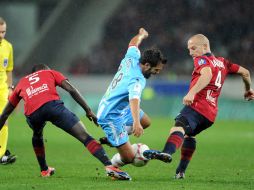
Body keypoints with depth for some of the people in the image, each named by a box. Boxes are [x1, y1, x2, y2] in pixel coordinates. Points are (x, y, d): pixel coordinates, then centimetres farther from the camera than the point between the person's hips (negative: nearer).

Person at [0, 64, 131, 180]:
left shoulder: (22, 82, 39)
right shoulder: (51, 73, 33)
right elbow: (72, 90, 16)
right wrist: (88, 111, 15)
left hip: (32, 113, 3)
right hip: (52, 105, -3)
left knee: (37, 136, 38)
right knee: (84, 136, -6)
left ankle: (44, 170, 40)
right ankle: (109, 166, -23)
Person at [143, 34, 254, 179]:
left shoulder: (202, 60, 2)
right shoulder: (222, 62, 25)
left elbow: (207, 74, -21)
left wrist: (192, 92, -34)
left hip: (198, 105, -9)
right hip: (211, 114, 9)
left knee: (179, 128, -33)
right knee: (189, 135, 32)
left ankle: (166, 152, -63)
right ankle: (181, 171, 30)